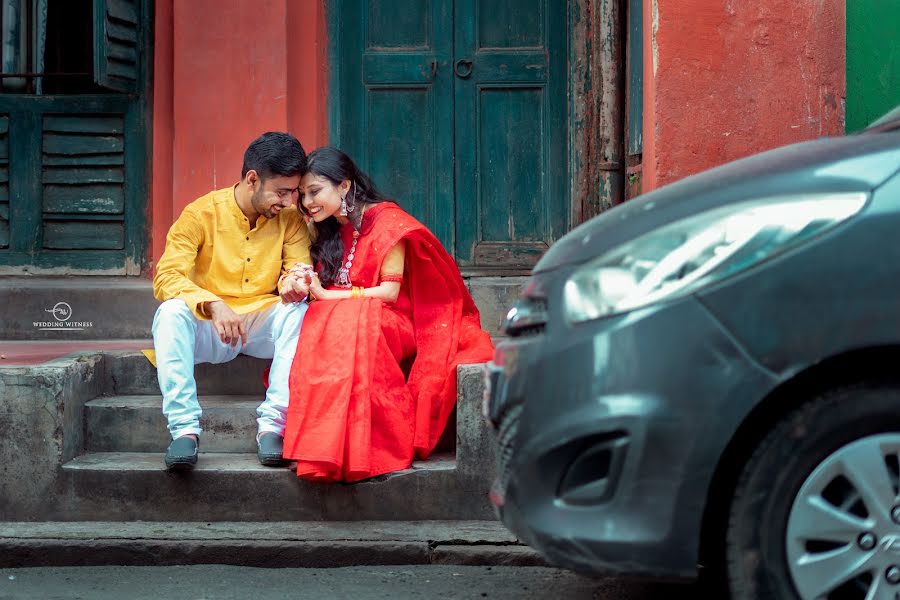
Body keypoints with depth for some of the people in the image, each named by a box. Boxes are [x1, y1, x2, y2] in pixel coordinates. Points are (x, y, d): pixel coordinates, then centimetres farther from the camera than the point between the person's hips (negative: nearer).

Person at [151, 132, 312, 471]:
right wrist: (213, 304, -35)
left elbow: (299, 272, -2)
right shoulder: (201, 214, -8)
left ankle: (274, 424, -35)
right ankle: (184, 428, -37)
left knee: (297, 310, -29)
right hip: (208, 328, -1)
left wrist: (294, 285, -30)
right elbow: (167, 277, -17)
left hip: (263, 328, 2)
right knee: (171, 312, -31)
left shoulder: (290, 219, 0)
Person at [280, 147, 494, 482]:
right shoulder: (329, 231, 16)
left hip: (394, 325, -5)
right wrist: (303, 289, -12)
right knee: (315, 328, -30)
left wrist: (326, 295, -16)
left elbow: (389, 292, -13)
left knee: (347, 325, -38)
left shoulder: (386, 220, -5)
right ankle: (324, 450, -35)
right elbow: (322, 292, 12)